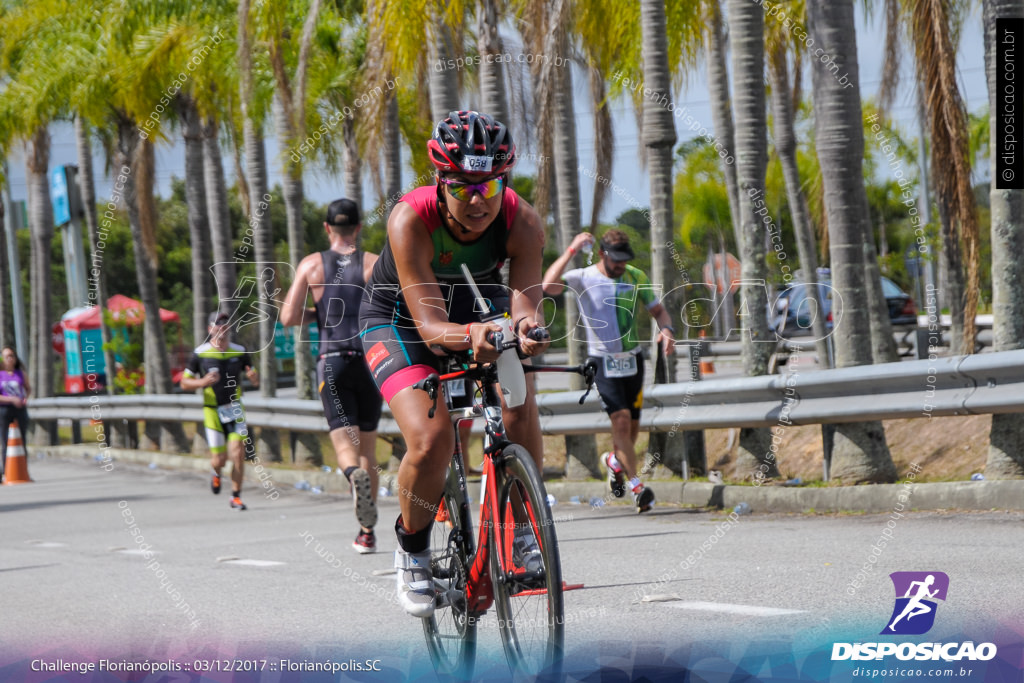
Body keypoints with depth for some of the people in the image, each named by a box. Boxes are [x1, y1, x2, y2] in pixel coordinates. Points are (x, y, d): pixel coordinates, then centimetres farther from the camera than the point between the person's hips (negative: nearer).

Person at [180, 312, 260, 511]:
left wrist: (253, 377, -15)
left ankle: (236, 497, 0)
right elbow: (185, 383, 2)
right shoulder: (200, 353, -3)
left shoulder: (240, 351, 4)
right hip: (212, 411, -1)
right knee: (219, 459, -3)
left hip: (235, 407, 1)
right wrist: (202, 382, -18)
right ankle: (216, 473, 36)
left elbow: (256, 381, 10)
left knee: (238, 451, -14)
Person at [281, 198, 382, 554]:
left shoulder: (311, 265, 4)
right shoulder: (374, 263, 2)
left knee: (345, 443, -5)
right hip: (370, 360, 1)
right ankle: (366, 533, 13)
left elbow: (289, 317, -2)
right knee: (368, 446, 12)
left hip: (332, 361, -1)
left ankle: (355, 474, -43)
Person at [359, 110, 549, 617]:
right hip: (399, 318, -3)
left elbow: (525, 300, -35)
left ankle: (519, 527, -3)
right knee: (431, 439, -24)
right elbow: (430, 324, -41)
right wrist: (469, 335, -63)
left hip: (477, 301, 3)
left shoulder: (522, 221, -28)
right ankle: (412, 548, 4)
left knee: (519, 403, -26)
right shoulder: (411, 220, -36)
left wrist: (528, 327, -60)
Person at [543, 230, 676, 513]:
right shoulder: (583, 279, -9)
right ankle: (637, 486, -16)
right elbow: (549, 285, -27)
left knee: (632, 426, 11)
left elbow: (658, 310, 10)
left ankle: (615, 460, 44)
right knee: (621, 420, -18)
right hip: (603, 362, -4)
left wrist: (667, 329, -12)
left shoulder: (636, 277, 2)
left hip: (633, 359, 4)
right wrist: (572, 250, -32)